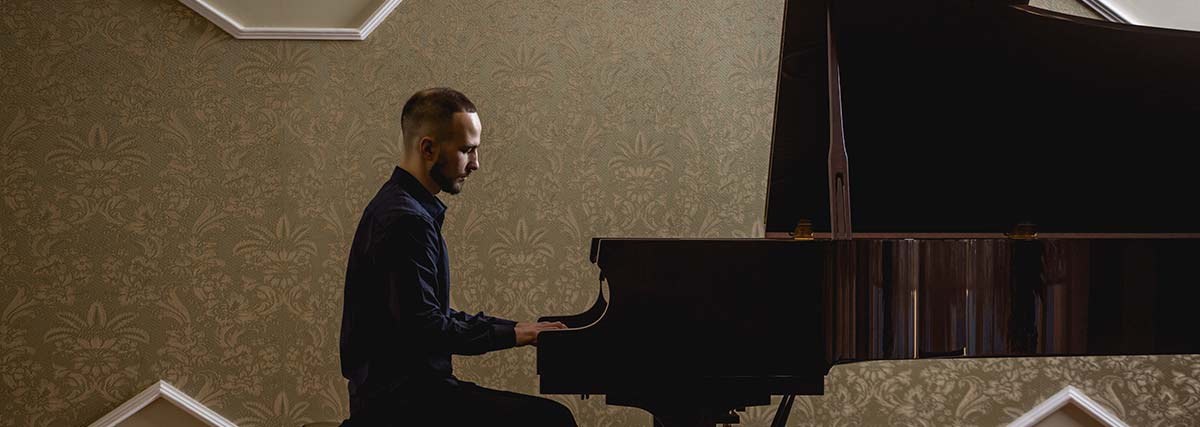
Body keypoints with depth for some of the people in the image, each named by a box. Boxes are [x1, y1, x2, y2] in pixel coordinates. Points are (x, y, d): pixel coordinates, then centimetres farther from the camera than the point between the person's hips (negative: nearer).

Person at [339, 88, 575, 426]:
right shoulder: (406, 221, -17)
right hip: (403, 400, -11)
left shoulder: (398, 206, 16)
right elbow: (423, 330, -22)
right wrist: (512, 334, -13)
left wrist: (516, 328, 11)